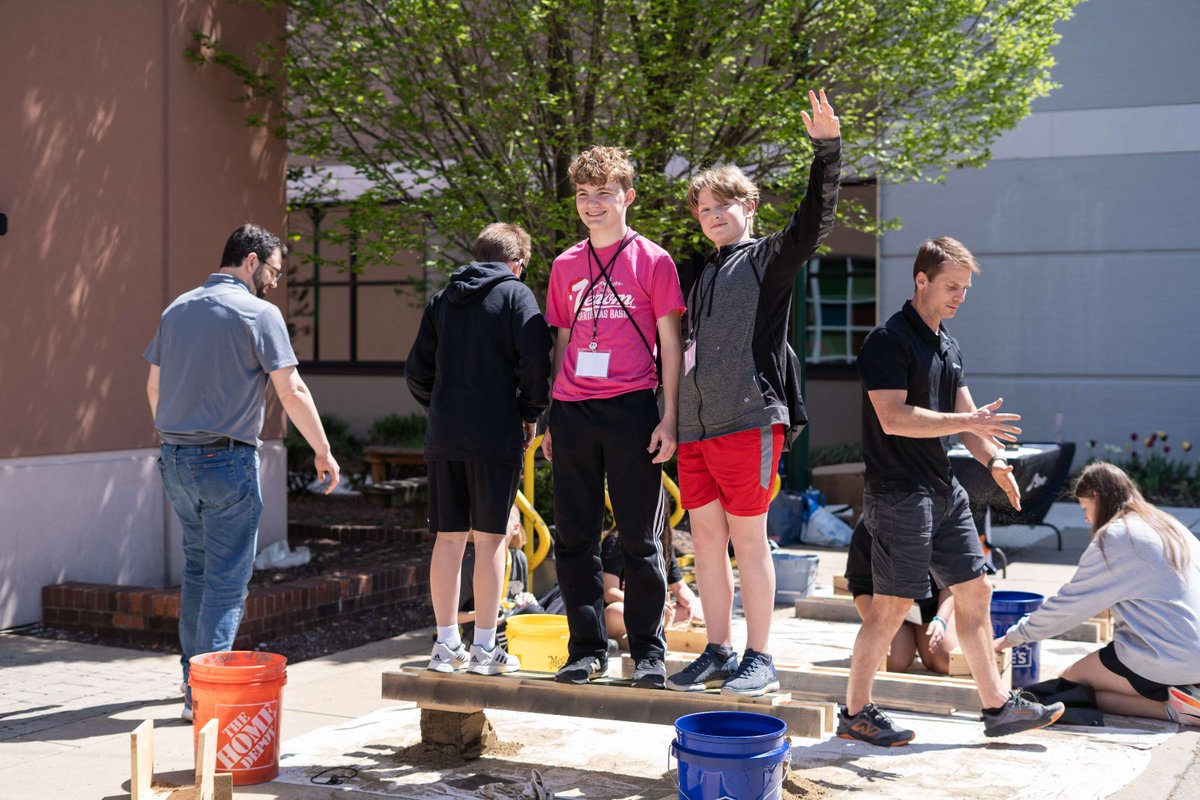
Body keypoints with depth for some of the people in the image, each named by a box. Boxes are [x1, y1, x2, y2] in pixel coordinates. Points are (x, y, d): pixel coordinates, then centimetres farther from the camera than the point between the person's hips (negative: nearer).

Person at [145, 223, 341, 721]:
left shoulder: (177, 309, 12)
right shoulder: (258, 313, -9)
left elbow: (154, 386, 17)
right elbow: (292, 391, -12)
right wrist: (324, 452, -3)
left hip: (176, 459, 7)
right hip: (227, 460, -7)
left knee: (197, 568, 19)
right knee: (227, 578, -1)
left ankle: (192, 675, 26)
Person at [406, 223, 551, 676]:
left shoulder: (442, 300, 14)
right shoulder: (515, 294, -1)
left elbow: (416, 371, 12)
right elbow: (536, 361, -12)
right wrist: (530, 414, 1)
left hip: (443, 437, 5)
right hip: (495, 435, -5)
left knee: (448, 538, 9)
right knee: (490, 538, 1)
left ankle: (446, 644, 13)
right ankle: (484, 648, 4)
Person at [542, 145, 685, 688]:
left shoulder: (652, 260, 2)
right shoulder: (565, 266, 14)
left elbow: (670, 344, 0)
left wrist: (669, 418, -7)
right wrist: (549, 418, 14)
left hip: (631, 410, -4)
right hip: (572, 413, 4)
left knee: (641, 539, 1)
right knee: (574, 538, 7)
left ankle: (648, 652, 11)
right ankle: (587, 648, 17)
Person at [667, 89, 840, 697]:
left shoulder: (767, 258, 2)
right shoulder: (706, 272, 22)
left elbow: (814, 219, -15)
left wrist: (827, 149, -24)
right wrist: (673, 421, 22)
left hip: (747, 422, -7)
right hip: (694, 426, 7)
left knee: (748, 539, -3)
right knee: (706, 537, 8)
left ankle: (759, 659, 6)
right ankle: (717, 653, 18)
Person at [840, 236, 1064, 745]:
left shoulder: (949, 347, 16)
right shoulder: (889, 341, -12)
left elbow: (965, 415, 17)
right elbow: (893, 417, -21)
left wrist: (992, 458, -1)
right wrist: (967, 422, -22)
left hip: (944, 491, 9)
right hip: (898, 492, -9)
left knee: (974, 590, 11)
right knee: (893, 604, -5)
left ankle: (997, 706, 20)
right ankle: (855, 713, 7)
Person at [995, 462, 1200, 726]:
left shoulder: (1114, 538, -9)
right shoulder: (1171, 527, 15)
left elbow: (1069, 605, -5)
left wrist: (1014, 637, 7)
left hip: (1164, 660, -8)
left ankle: (1171, 706, -9)